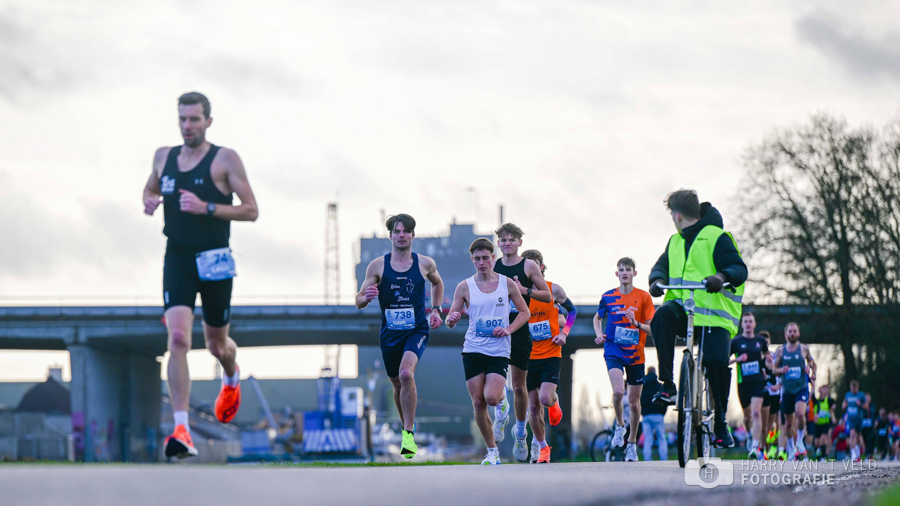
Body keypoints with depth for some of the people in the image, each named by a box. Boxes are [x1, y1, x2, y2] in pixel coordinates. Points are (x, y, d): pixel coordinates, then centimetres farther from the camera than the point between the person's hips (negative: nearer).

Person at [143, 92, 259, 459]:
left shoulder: (225, 159, -6)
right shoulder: (164, 157, 6)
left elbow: (251, 211, -9)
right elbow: (150, 188, 27)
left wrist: (206, 208, -20)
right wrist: (149, 201, 2)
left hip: (214, 261, -2)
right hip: (176, 259, 2)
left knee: (216, 343, 14)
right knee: (178, 339, -17)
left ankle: (232, 379, 54)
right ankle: (182, 431, -22)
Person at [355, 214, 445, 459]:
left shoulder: (425, 263, 0)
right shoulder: (378, 266, -3)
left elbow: (437, 283, 23)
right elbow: (359, 301, -3)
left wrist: (436, 309, 10)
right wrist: (366, 297, -26)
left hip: (416, 331, -2)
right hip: (389, 334, 2)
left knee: (406, 373, -26)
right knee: (397, 384, 13)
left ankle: (408, 434, -20)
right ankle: (407, 426, 39)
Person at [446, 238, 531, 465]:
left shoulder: (507, 284, 3)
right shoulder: (464, 287, 3)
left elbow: (525, 312, 11)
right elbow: (450, 320, 6)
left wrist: (508, 329, -6)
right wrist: (451, 319, -18)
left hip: (499, 350, -1)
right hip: (473, 350, 1)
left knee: (491, 397, -19)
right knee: (478, 403, -2)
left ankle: (502, 393, 20)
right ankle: (492, 451, 12)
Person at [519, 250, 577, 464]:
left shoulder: (553, 290, -3)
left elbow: (572, 310, 12)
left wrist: (564, 333, -1)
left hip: (551, 354, -1)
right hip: (528, 355, 1)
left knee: (546, 399, -18)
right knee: (533, 406, 2)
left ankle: (555, 403, 20)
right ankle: (542, 447, 20)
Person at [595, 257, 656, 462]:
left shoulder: (643, 297, -1)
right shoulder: (608, 297, 3)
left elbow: (653, 329, -1)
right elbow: (597, 318, 22)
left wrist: (637, 324, -21)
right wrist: (599, 334, 3)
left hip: (635, 354, 1)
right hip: (614, 351, -1)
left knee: (634, 403, 6)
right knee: (618, 391, -25)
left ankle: (632, 443, 24)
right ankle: (620, 425, 3)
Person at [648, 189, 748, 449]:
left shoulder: (717, 238, -1)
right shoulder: (676, 241, 20)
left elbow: (740, 269, -10)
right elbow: (663, 264, 16)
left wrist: (722, 276, -32)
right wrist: (657, 279, -9)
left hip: (712, 314, -4)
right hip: (682, 307, 4)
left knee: (717, 361, -21)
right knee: (662, 316, -31)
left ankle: (720, 424, -2)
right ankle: (667, 386, -27)